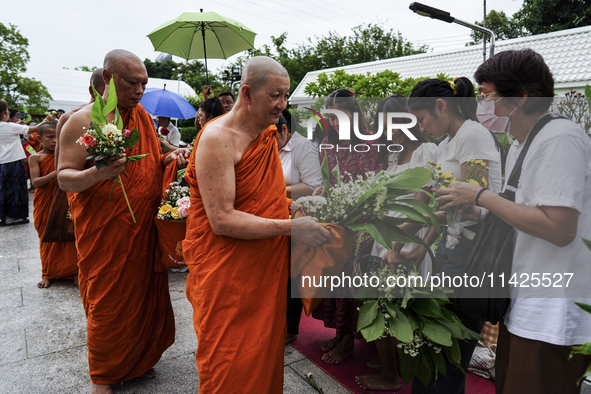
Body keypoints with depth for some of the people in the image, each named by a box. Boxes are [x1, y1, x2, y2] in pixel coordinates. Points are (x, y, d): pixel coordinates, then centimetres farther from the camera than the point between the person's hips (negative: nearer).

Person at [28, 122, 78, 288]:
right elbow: (35, 182, -13)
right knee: (47, 237, 9)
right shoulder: (35, 158, -2)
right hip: (45, 205, -1)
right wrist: (56, 173, -25)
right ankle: (48, 274, 24)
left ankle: (69, 269, 17)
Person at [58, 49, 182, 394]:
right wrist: (96, 174, -32)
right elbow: (64, 177, -11)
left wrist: (168, 159, -4)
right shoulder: (82, 121, -9)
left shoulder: (143, 117, 9)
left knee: (146, 295, 14)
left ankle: (138, 360, 37)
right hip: (104, 232, -5)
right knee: (107, 302, 7)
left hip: (144, 229, 6)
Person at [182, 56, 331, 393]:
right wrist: (291, 227, -26)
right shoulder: (218, 138, -18)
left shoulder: (268, 133, 7)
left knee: (267, 349, 19)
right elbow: (222, 220, -24)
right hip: (226, 273, -7)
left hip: (267, 265, 7)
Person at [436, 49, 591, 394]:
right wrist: (474, 212, 0)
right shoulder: (519, 147, 12)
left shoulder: (561, 137, -17)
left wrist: (481, 196, -18)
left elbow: (558, 229, -25)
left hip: (555, 316, -9)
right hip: (522, 305, 9)